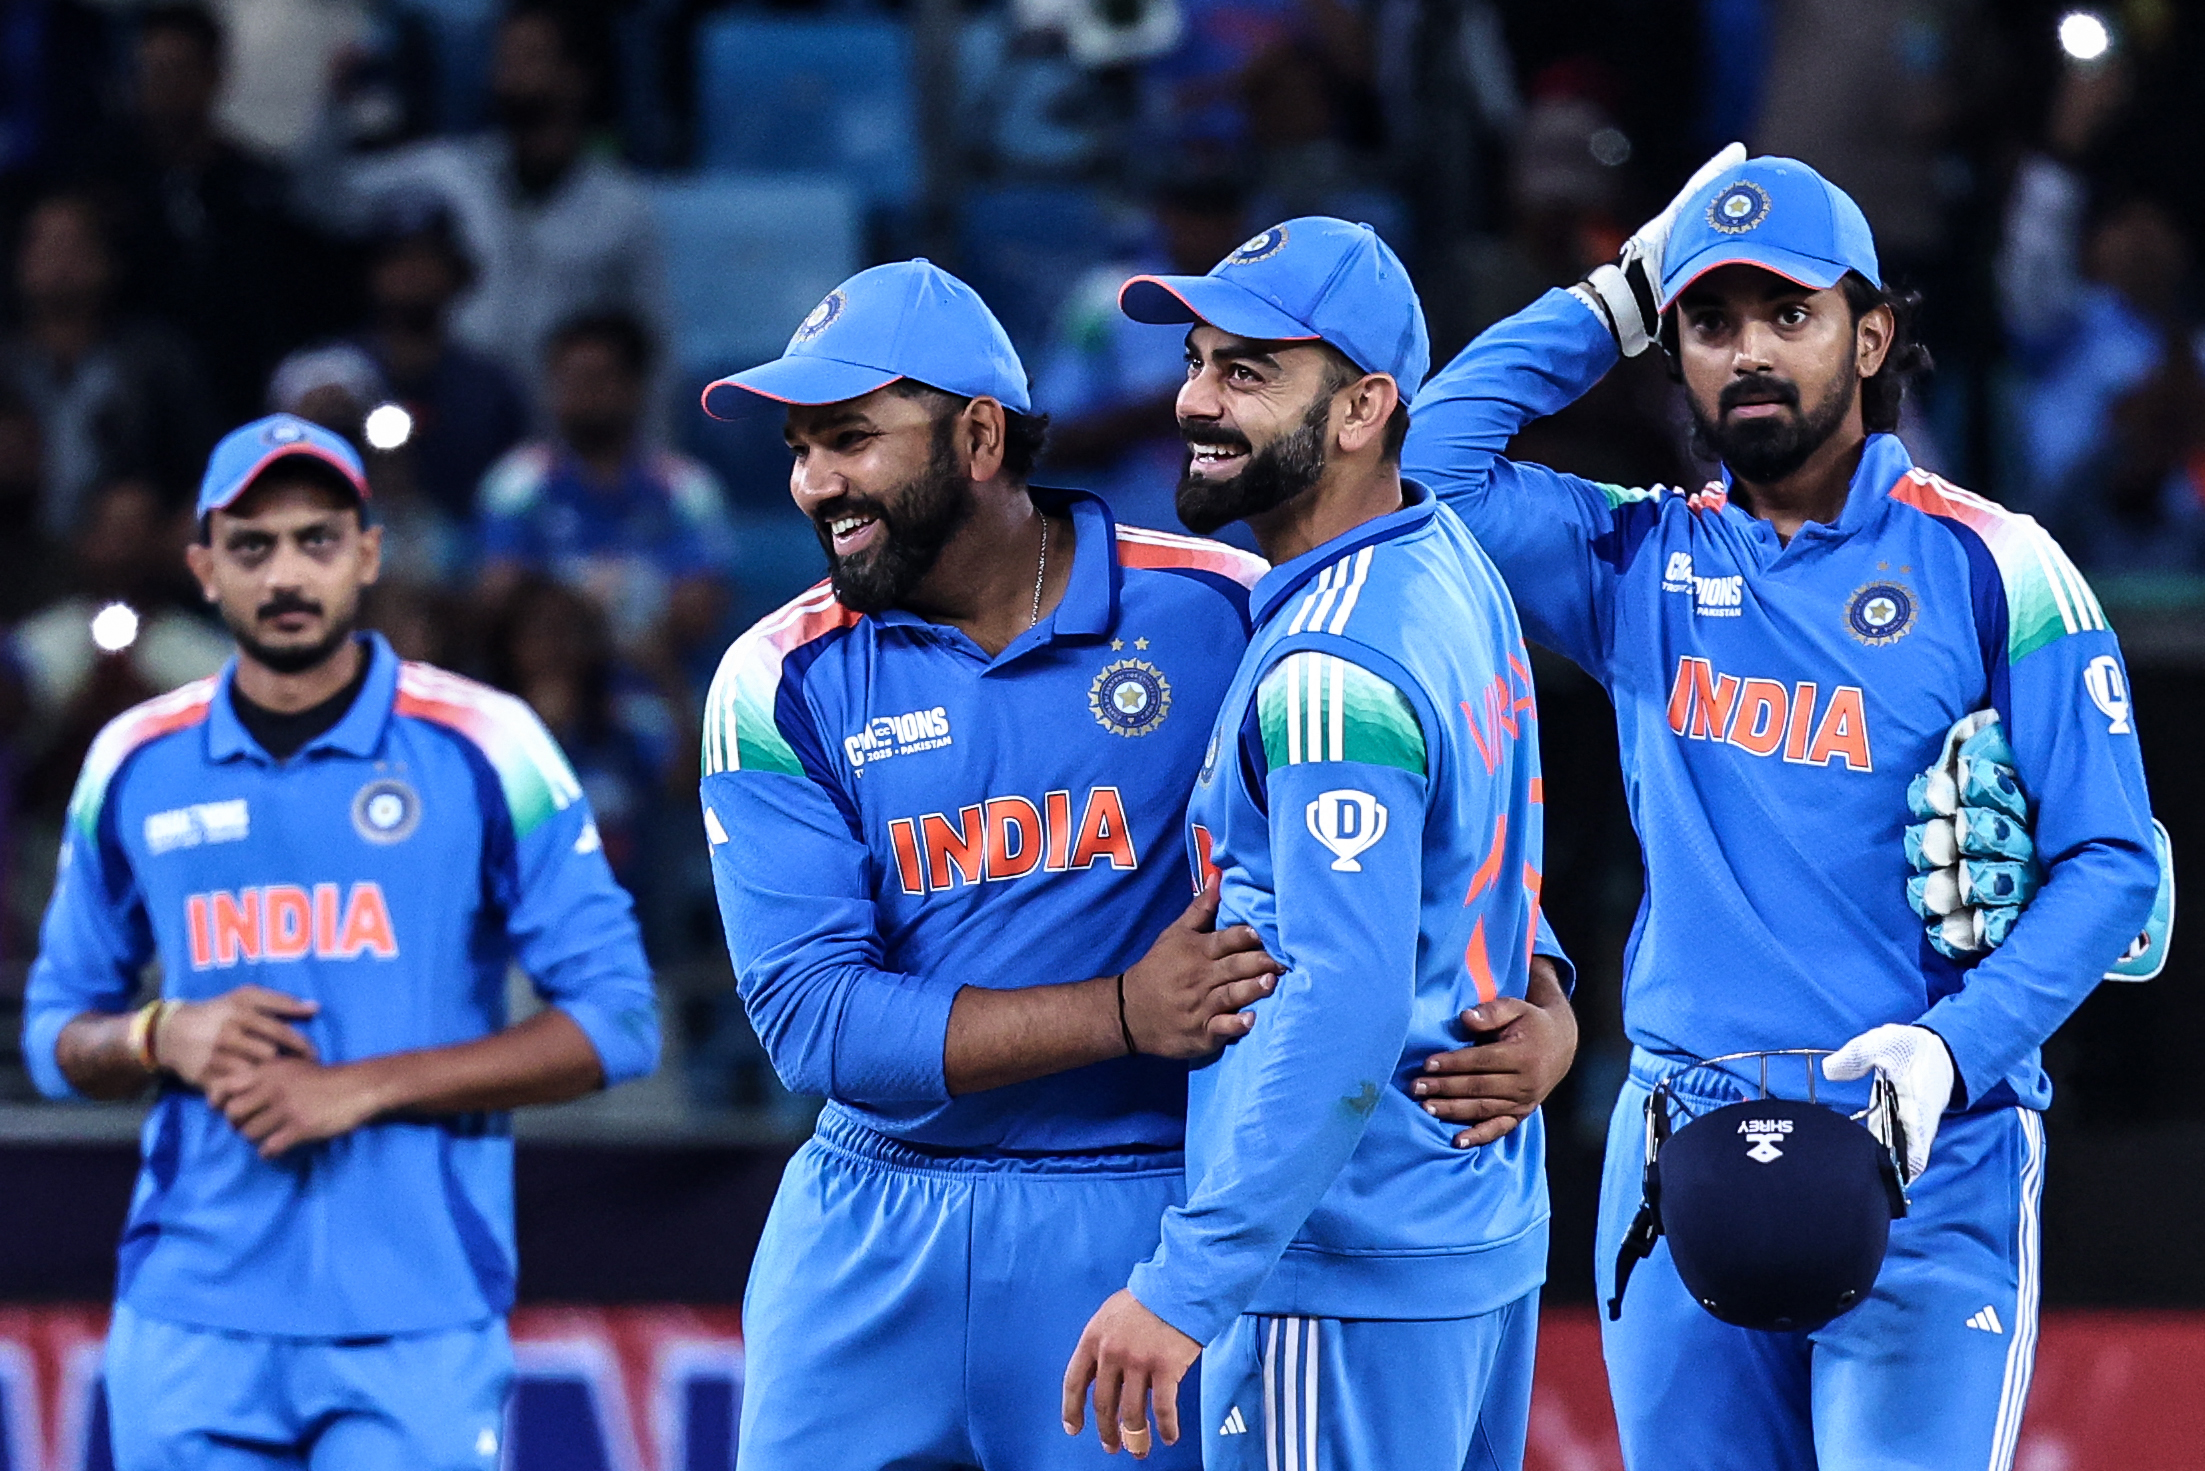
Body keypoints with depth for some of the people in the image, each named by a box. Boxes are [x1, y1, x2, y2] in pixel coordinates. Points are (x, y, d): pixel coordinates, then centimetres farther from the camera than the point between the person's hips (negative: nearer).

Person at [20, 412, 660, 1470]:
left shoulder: (482, 748, -1)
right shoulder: (136, 766, 9)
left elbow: (615, 1024, -4)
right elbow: (55, 1034, 17)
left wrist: (362, 1089, -12)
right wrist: (164, 1039, -6)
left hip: (417, 1331, -3)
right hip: (191, 1328, 3)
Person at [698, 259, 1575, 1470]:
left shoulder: (1214, 614, -3)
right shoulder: (779, 685, -1)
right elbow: (812, 1018, -11)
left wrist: (1541, 1008, -16)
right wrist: (1122, 1014, -21)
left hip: (1145, 1224, -2)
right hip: (872, 1228, 2)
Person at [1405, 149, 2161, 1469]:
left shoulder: (1990, 568, 0)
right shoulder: (1646, 565, 12)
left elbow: (2110, 861, -4)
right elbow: (1433, 454, 1)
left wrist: (1955, 1047, -18)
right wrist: (1618, 300, 7)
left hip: (1927, 1164, -4)